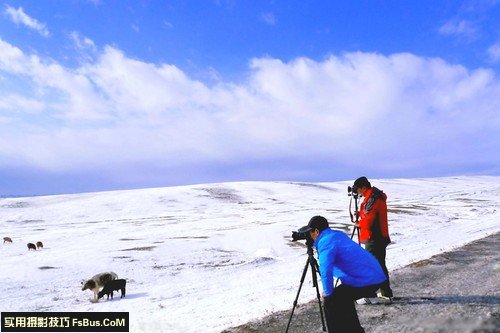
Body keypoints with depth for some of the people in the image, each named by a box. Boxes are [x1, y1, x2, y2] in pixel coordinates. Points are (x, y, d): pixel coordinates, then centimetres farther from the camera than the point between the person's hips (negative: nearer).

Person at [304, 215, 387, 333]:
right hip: (375, 276, 9)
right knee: (342, 298, 26)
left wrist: (327, 292, -10)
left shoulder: (325, 242, -12)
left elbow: (326, 271, -25)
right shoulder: (339, 234, 15)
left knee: (331, 302, 1)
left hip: (366, 280, -9)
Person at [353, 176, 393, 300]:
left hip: (373, 239, -10)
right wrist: (361, 213, 5)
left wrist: (358, 224, -4)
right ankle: (386, 293, 26)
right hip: (381, 237, 10)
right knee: (380, 265, 17)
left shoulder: (372, 199, -19)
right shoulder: (378, 196, 11)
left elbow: (367, 221, -23)